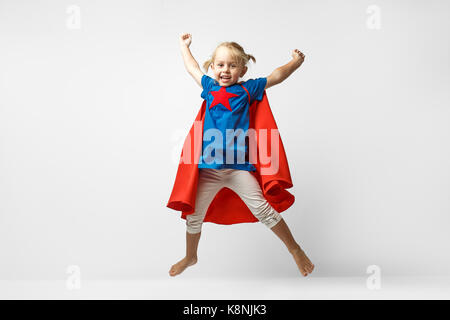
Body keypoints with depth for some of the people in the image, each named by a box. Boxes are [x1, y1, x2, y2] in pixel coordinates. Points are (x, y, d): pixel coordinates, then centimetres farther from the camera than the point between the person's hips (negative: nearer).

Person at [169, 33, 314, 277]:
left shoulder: (247, 90, 7)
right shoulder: (210, 87, 15)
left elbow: (276, 77, 10)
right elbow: (193, 69, 32)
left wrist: (295, 62, 4)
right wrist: (184, 46, 42)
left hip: (238, 167, -3)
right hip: (208, 168, 3)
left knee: (262, 209, -10)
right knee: (194, 215, 10)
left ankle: (295, 249, 8)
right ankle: (190, 257, 36)